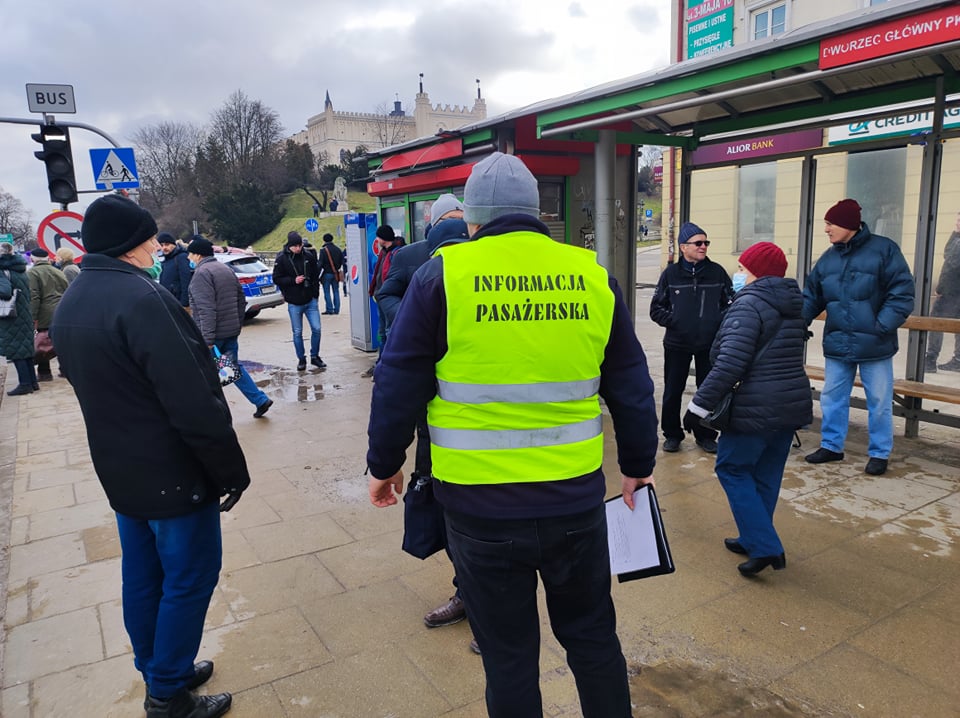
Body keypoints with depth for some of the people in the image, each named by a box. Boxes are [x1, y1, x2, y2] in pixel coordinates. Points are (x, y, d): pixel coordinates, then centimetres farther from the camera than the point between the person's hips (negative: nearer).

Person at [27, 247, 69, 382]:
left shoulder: (32, 273, -5)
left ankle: (44, 373, 7)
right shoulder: (58, 271, 14)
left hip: (45, 315, -5)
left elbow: (34, 298, -13)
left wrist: (33, 318, -11)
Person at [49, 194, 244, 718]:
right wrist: (230, 468, -17)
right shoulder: (141, 298, -24)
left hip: (120, 472, 9)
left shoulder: (69, 305, 7)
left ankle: (158, 672, 36)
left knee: (143, 577, 19)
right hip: (174, 474, -9)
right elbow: (193, 401, -26)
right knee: (189, 579, 6)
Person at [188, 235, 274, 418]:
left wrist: (207, 339, -25)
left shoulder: (201, 273, -15)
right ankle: (261, 400, 10)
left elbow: (206, 309, -23)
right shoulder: (226, 269, 14)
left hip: (213, 333, -8)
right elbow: (241, 300, 19)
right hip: (231, 331, 8)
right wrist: (237, 324, 23)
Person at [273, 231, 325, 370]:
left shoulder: (309, 256, 0)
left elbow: (316, 275, 9)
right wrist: (293, 280, -17)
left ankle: (315, 356, 19)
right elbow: (276, 279, -3)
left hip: (311, 301, 2)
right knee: (297, 332, 7)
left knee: (316, 329, 1)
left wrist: (316, 295, 5)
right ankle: (301, 359, 21)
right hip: (294, 303, -2)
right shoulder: (282, 259, -7)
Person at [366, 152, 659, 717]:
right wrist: (638, 466, 19)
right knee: (593, 637, 23)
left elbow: (398, 387, -4)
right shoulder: (593, 277, 0)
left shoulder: (442, 275, -7)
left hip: (481, 508, -2)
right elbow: (632, 389, 6)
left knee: (509, 654, 16)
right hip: (577, 499, 3)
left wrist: (385, 465, 11)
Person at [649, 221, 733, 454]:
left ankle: (706, 435, 25)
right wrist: (672, 321, -12)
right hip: (676, 344, -1)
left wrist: (718, 321, -9)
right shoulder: (671, 273, -2)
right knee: (672, 392, 7)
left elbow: (731, 303, 6)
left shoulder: (717, 272, 0)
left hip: (710, 344, 1)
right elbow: (656, 308, 3)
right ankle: (672, 435, 23)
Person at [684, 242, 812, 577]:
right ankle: (753, 539, 29)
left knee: (732, 468, 6)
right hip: (794, 403, 8)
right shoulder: (796, 303, 12)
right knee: (766, 474, 17)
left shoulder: (749, 304, -16)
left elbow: (729, 364, -24)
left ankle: (764, 546, 1)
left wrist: (699, 405, -19)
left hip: (757, 408, -8)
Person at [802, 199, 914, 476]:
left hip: (874, 345, -4)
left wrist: (882, 327, -18)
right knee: (832, 397, 12)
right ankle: (831, 446, 27)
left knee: (879, 402, 8)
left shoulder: (883, 249, -9)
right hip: (837, 344, 5)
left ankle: (879, 453, 22)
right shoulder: (828, 258, 6)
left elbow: (902, 293, -11)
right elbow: (811, 297, 10)